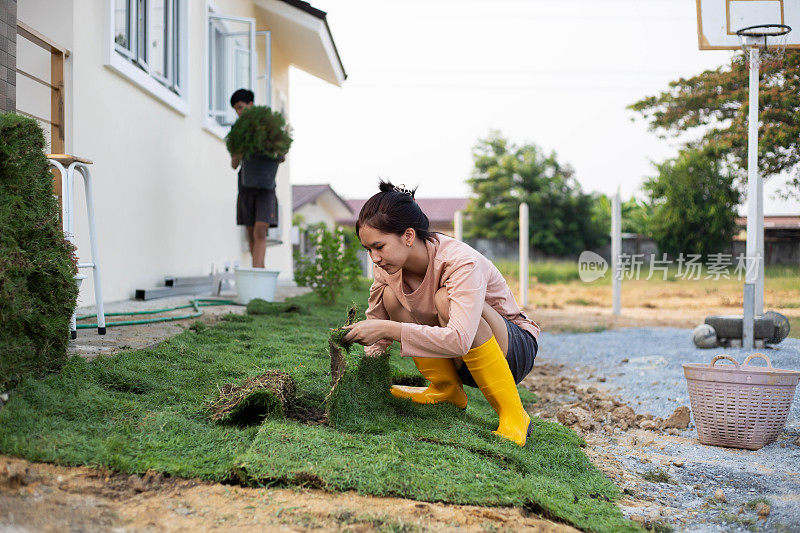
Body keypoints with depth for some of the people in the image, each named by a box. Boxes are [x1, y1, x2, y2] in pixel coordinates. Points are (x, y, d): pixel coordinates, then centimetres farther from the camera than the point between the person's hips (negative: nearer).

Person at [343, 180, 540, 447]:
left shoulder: (462, 263, -30)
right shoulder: (389, 266, -9)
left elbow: (459, 340, -43)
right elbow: (377, 331, 1)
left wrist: (389, 328, -43)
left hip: (516, 349, -6)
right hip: (461, 362, 6)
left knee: (445, 299, -34)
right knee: (390, 295, -12)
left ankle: (513, 416, -26)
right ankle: (446, 390, 1)